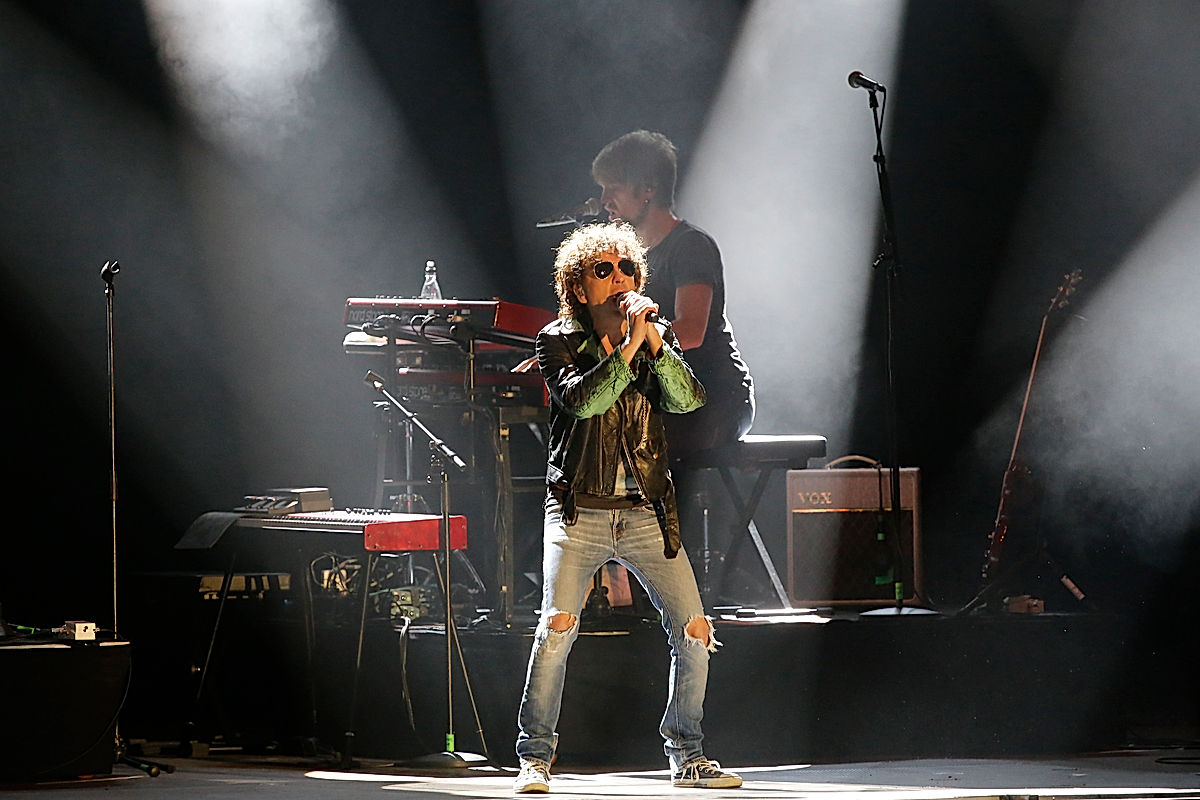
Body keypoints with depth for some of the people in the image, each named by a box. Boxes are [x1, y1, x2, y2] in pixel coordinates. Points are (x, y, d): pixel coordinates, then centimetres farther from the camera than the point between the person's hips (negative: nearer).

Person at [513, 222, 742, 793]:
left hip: (647, 512, 3)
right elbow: (582, 399, -16)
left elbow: (687, 399, -5)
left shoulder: (656, 336, 11)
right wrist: (626, 346, -20)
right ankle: (535, 757, -7)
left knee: (694, 632, -4)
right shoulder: (559, 340, 2)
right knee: (558, 624, -18)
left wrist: (653, 342, -16)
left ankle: (687, 756, 12)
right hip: (580, 511, -3)